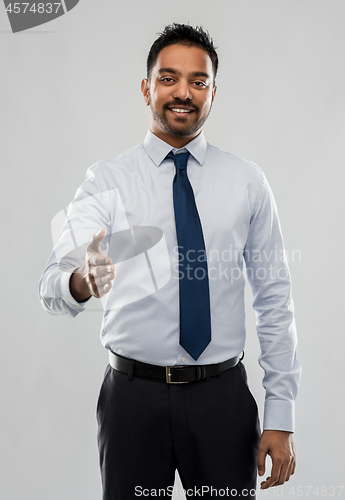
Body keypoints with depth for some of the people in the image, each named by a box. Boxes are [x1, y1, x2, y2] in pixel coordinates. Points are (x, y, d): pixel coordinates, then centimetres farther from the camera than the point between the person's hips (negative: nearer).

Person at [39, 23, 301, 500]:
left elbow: (274, 300, 2)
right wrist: (82, 281, -39)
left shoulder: (248, 182, 2)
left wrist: (281, 419, -2)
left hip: (223, 394, 1)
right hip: (133, 393, 0)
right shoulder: (107, 181, -2)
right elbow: (52, 287, -14)